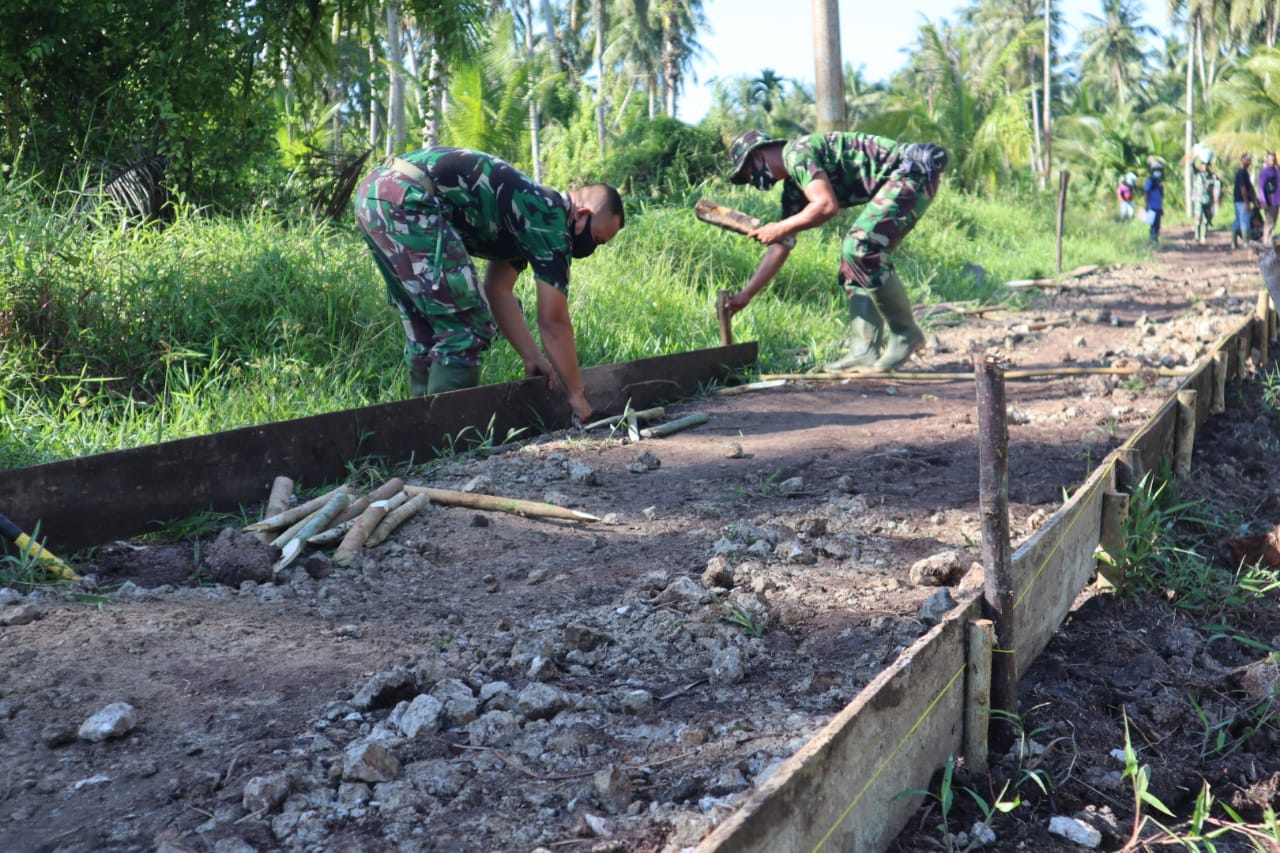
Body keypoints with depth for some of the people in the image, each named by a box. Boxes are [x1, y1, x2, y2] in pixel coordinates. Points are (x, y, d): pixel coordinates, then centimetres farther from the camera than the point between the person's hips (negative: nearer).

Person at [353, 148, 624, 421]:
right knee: (464, 326, -5)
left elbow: (499, 291, 25)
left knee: (425, 328, 18)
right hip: (405, 198, -11)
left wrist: (532, 357, 22)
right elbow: (553, 321, -4)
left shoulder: (529, 211, 22)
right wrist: (576, 394, 5)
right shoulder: (550, 221, -5)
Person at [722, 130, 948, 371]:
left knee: (860, 249, -18)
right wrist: (745, 295, 19)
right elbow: (780, 246, 20)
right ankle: (865, 351, 7)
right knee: (856, 257, 8)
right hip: (899, 180, 10)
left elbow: (827, 205, -25)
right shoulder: (793, 188, 17)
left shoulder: (796, 152, -12)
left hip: (913, 171, -10)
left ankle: (906, 334, -6)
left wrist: (780, 228, -12)